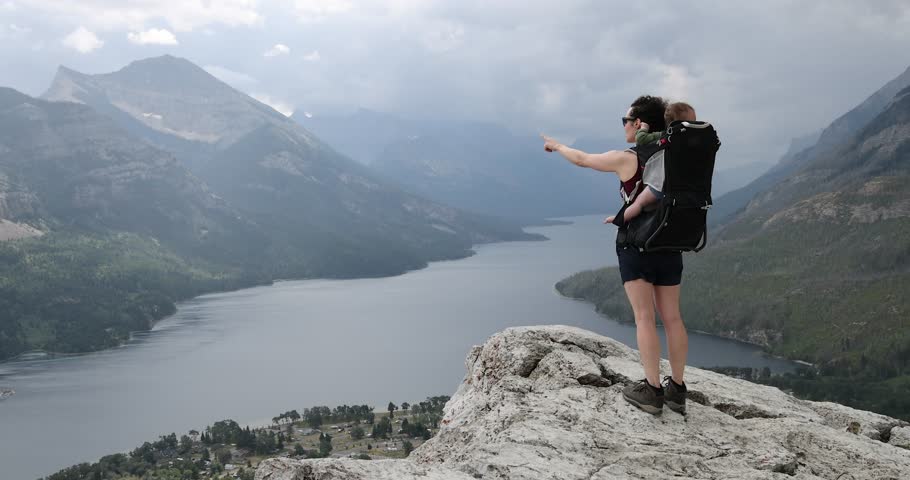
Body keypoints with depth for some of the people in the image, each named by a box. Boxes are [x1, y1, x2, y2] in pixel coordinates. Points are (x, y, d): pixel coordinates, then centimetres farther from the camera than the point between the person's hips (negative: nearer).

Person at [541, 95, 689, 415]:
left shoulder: (625, 159, -9)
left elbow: (582, 159, 7)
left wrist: (557, 146, 25)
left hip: (635, 244, -4)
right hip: (669, 245, 4)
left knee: (644, 317, -2)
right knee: (671, 317, 7)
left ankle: (652, 390, -3)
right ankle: (677, 389, 11)